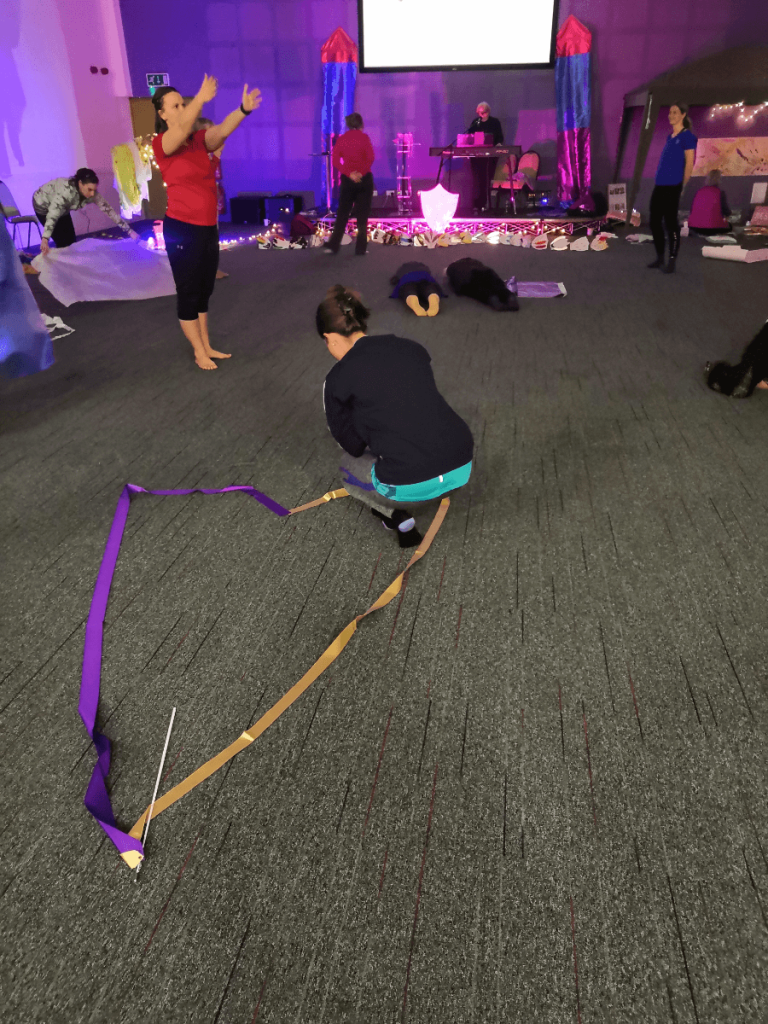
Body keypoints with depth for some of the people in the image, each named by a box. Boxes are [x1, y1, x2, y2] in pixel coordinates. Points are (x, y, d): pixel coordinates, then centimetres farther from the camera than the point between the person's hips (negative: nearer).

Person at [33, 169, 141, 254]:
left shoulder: (92, 194, -24)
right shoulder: (67, 190, -43)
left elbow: (108, 210, -21)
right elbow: (53, 215, -51)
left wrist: (130, 231, -26)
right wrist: (45, 239, -64)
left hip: (61, 208, 6)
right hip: (43, 205, -6)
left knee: (72, 241, 2)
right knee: (63, 242, -10)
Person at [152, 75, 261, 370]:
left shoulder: (199, 141, 7)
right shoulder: (161, 144, -8)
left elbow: (221, 131, -13)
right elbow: (181, 129, -30)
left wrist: (244, 109, -31)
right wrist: (201, 99, -46)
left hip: (208, 227, 6)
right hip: (181, 229, -6)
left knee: (204, 290, 15)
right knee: (188, 292, 4)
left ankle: (207, 347, 27)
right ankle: (199, 353, 16)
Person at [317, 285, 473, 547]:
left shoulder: (338, 379, -2)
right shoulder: (412, 348, 12)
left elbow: (353, 445, 9)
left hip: (411, 485, -6)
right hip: (463, 468, 6)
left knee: (349, 463, 27)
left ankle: (398, 517, 9)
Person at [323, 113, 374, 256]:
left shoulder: (341, 139, 5)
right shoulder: (363, 137, -3)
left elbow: (335, 161, -3)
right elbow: (370, 158, -13)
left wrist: (349, 173, -10)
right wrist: (362, 172, -11)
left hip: (347, 180, 3)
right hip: (364, 179, -3)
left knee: (342, 212, 9)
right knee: (362, 214, 3)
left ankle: (333, 245, 6)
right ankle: (360, 248, 3)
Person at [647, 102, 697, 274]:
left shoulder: (687, 136, -4)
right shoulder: (670, 137, 17)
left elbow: (689, 164, -7)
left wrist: (683, 187, -9)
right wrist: (659, 181, 13)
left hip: (672, 187, -8)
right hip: (659, 185, 8)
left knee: (670, 223, -5)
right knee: (654, 222, 9)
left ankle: (672, 261, 2)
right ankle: (660, 258, 20)